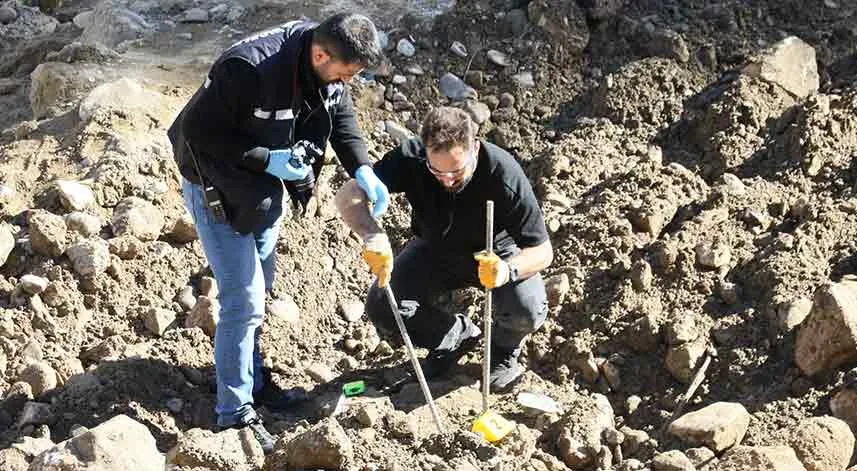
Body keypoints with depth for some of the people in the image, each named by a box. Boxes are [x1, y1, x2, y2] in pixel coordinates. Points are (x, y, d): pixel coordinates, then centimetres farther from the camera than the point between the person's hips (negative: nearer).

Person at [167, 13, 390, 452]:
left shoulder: (327, 66, -13)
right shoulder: (248, 69, -37)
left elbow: (341, 116, 2)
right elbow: (197, 130, -29)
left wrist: (363, 171, -13)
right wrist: (266, 160, -30)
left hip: (266, 185, 8)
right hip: (218, 190, -8)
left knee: (259, 286, 22)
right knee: (245, 301, -6)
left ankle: (252, 377, 42)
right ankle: (235, 414, 8)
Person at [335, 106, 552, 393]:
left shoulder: (504, 175, -33)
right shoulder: (412, 159, -28)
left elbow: (542, 251, -26)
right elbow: (348, 196, -29)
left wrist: (508, 270, -49)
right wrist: (374, 237, -49)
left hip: (495, 254, -3)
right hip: (435, 250, 3)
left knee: (528, 312, -30)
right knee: (381, 307, -17)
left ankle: (504, 349, 8)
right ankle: (456, 337, 11)